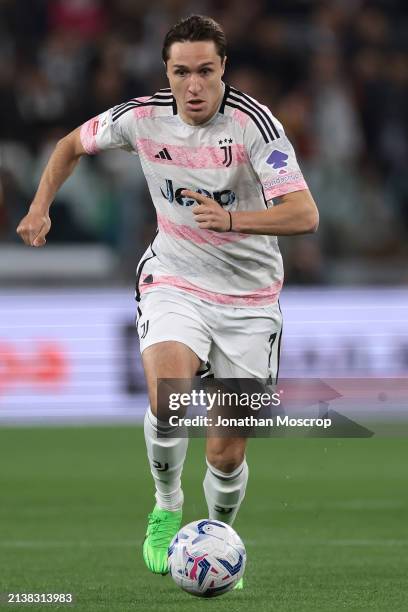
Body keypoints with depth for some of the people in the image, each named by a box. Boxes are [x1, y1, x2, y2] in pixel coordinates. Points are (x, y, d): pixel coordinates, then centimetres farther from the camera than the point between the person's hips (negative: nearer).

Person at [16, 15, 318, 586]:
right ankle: (166, 508, -3)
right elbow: (74, 143, 13)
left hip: (249, 299, -1)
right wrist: (40, 207, 5)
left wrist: (231, 220, -41)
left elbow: (304, 215, -28)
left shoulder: (255, 123, -19)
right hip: (173, 283, 1)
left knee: (227, 455, 1)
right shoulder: (143, 117, -9)